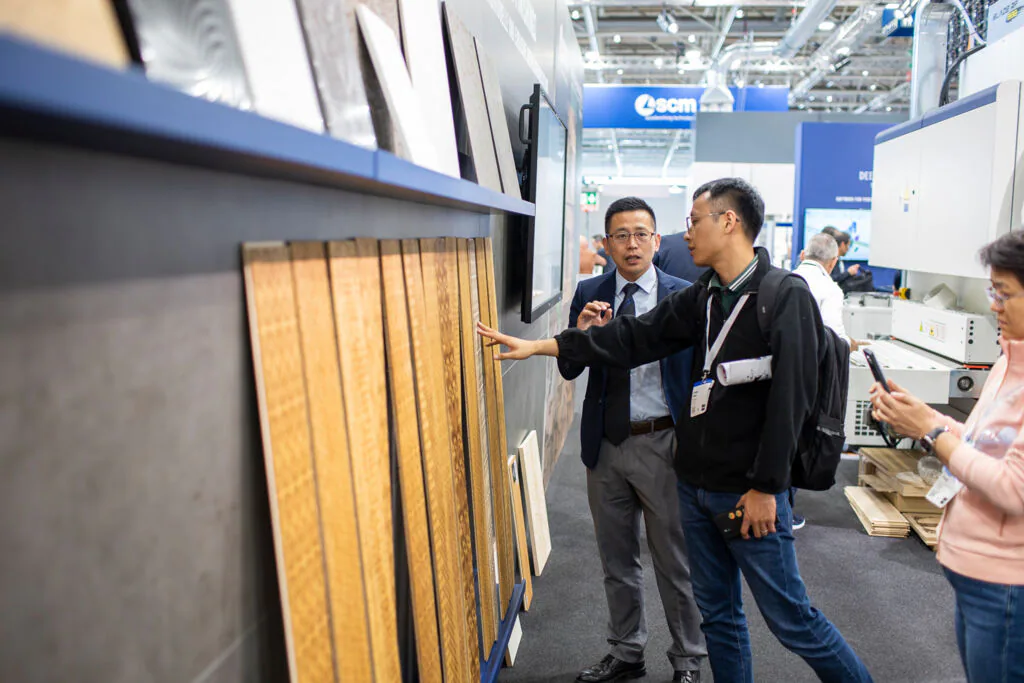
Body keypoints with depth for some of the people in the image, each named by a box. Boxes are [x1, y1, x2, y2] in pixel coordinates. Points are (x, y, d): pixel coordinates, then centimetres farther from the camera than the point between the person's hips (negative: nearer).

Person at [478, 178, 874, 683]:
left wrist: (766, 487, -16)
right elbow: (634, 337, 6)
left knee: (791, 620, 5)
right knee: (718, 613, 18)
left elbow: (790, 398, -16)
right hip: (696, 484, 7)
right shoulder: (701, 298, 8)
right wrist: (538, 346, 1)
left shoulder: (786, 297, -13)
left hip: (750, 491, -7)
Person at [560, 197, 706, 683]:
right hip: (606, 443, 4)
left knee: (675, 562, 9)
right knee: (617, 562, 18)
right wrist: (579, 335, -18)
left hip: (662, 443, -3)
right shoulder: (588, 294, 2)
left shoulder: (684, 295, -6)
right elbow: (568, 370, 2)